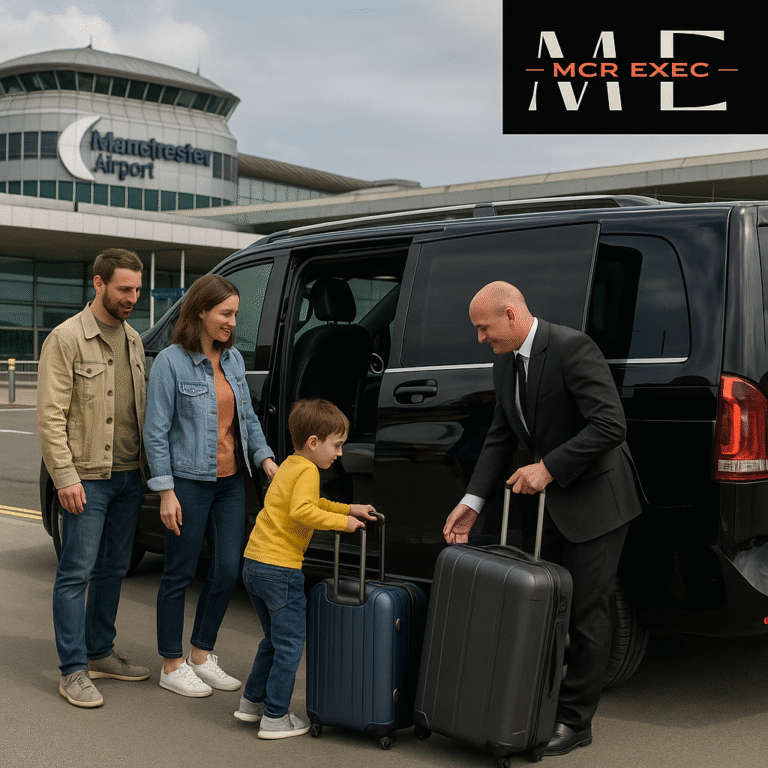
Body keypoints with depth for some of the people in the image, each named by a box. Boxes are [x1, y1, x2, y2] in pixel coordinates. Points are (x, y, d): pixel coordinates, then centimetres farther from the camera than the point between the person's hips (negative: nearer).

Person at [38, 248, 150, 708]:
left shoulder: (133, 339, 12)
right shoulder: (67, 339, -10)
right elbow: (51, 415, -13)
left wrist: (147, 464, 12)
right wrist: (65, 476, -18)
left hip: (129, 476, 7)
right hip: (88, 479, -7)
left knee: (113, 570, 15)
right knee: (77, 574, -2)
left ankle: (100, 653, 27)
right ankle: (74, 671, 5)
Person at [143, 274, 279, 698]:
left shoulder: (233, 359, 8)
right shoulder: (171, 362, -11)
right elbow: (156, 431, -11)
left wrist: (265, 457, 1)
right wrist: (166, 492, -13)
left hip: (230, 480, 6)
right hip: (188, 483, -6)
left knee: (227, 571, 8)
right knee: (180, 574, 5)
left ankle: (202, 656, 26)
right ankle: (172, 666, 20)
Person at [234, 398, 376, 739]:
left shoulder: (288, 466, 18)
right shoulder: (307, 471, -13)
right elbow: (302, 511, -29)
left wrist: (349, 509, 21)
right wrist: (342, 521, -20)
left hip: (254, 564, 10)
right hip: (280, 568, -10)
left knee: (274, 639, 23)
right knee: (290, 645, 2)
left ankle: (252, 701, 31)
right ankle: (275, 718, 8)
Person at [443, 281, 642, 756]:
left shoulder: (572, 348, -22)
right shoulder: (506, 362, 4)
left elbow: (611, 425, -27)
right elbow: (501, 438, 8)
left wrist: (548, 467, -25)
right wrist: (472, 502, -1)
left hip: (597, 500, -8)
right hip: (554, 502, 8)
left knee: (586, 613, 0)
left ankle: (576, 720, 12)